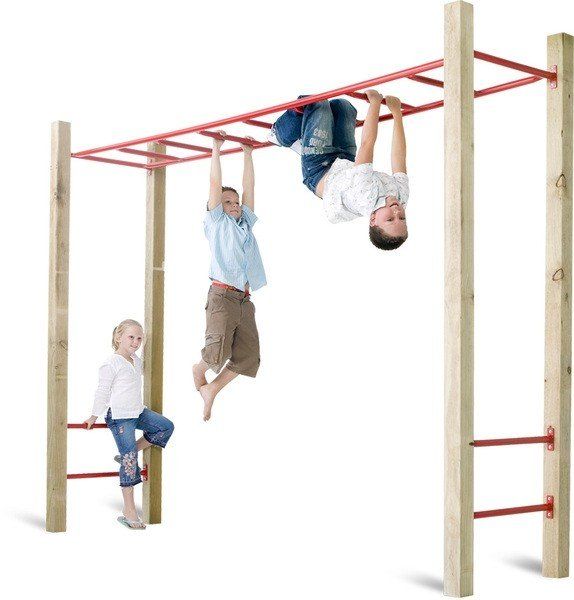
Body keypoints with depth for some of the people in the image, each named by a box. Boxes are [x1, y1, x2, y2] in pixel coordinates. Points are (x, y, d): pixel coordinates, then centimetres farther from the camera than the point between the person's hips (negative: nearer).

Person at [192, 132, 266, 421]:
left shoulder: (245, 223, 23)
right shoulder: (217, 222, 10)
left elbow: (249, 186, 22)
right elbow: (215, 183, 5)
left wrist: (247, 153, 25)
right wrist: (216, 148, 7)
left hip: (244, 299, 6)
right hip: (222, 296, -6)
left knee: (248, 357, -2)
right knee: (218, 350, -15)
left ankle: (212, 389, 18)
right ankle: (198, 371, 18)